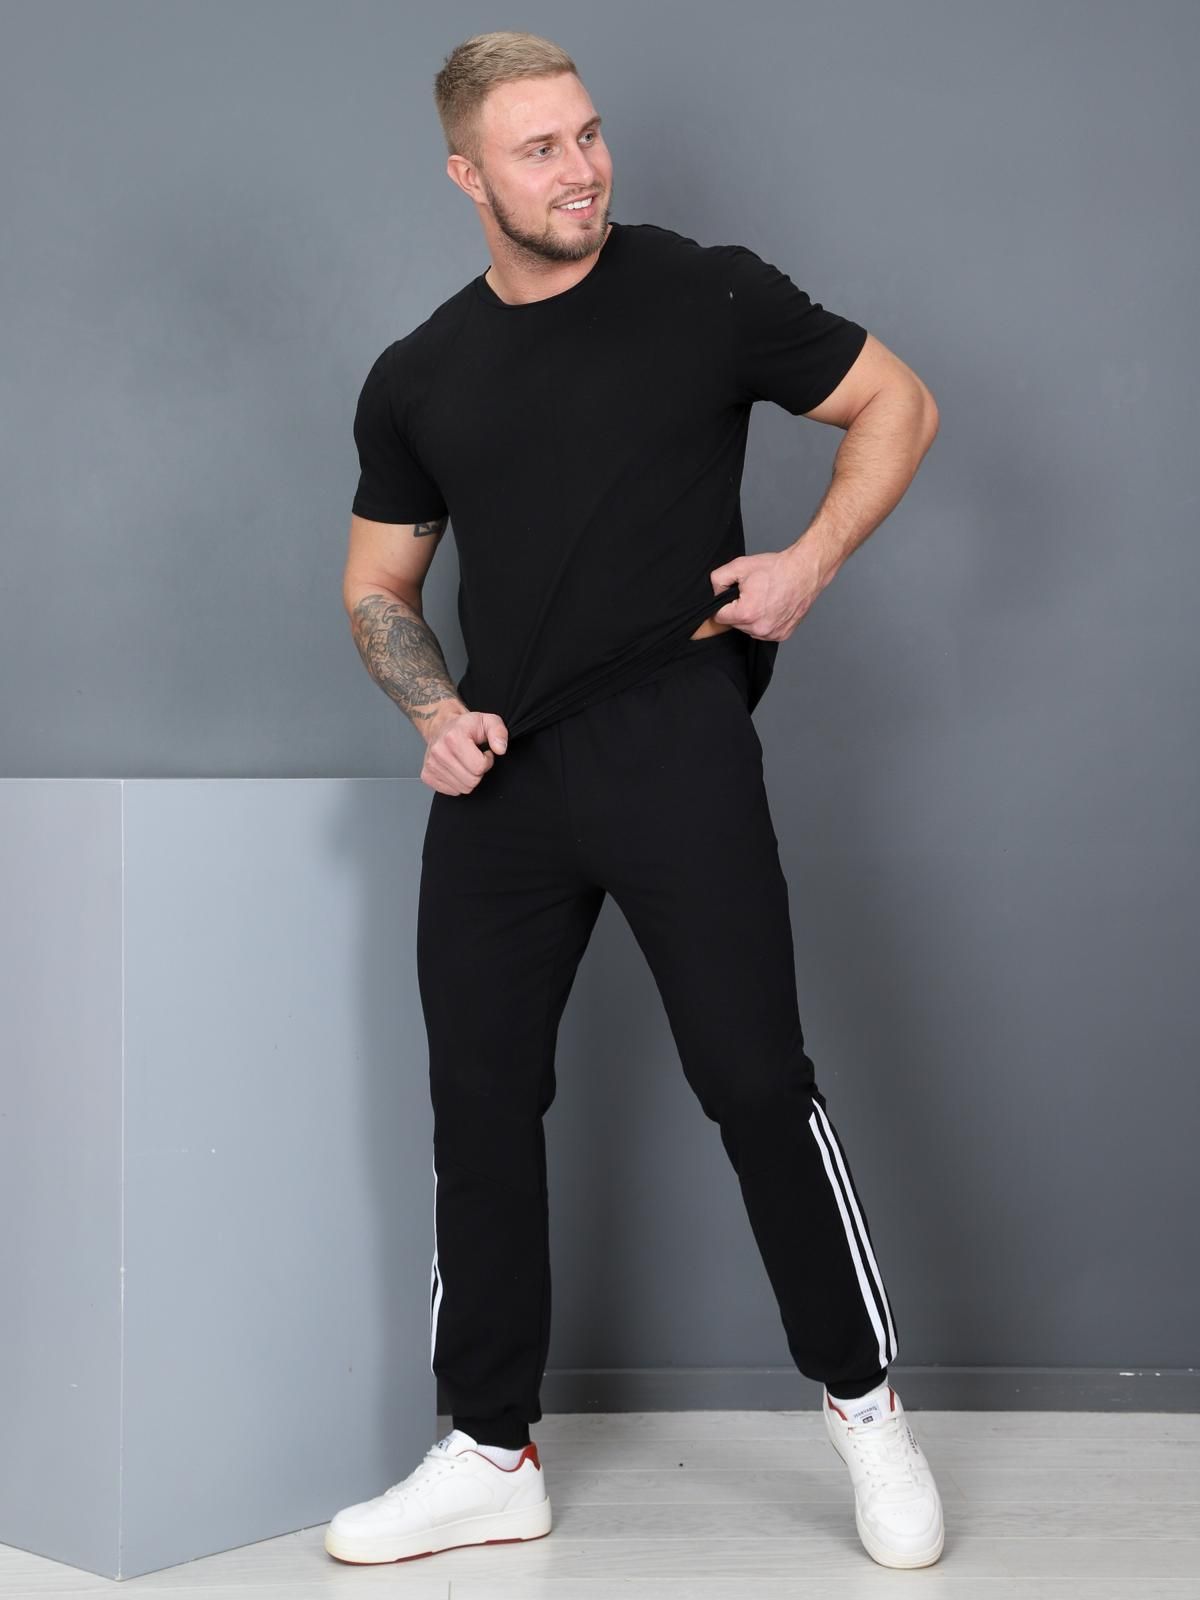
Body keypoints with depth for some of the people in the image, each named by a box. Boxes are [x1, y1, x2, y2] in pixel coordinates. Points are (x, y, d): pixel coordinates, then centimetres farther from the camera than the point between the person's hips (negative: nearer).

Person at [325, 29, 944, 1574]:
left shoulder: (706, 296, 2)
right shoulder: (416, 381, 12)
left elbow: (895, 402, 10)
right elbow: (378, 588, 20)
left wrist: (809, 560, -4)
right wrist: (435, 713, 1)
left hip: (672, 737, -4)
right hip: (499, 770, 4)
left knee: (754, 1076, -9)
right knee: (479, 1104, 6)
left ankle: (863, 1404, 12)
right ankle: (492, 1456, 19)